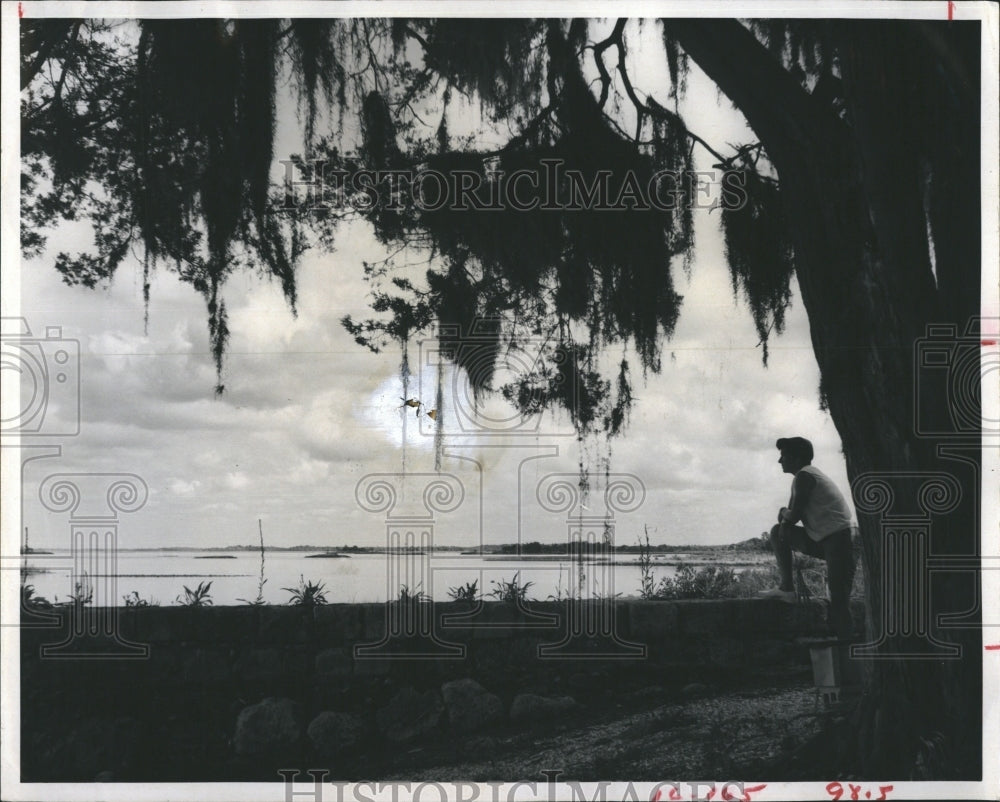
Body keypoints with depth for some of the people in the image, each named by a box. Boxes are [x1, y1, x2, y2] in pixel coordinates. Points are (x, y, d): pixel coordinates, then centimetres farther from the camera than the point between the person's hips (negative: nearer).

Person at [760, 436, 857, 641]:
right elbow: (790, 517, 23)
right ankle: (788, 589, 11)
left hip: (840, 538, -10)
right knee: (778, 532, 15)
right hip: (822, 539, 10)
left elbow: (794, 515, -16)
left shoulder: (804, 476, -10)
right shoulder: (805, 475, 20)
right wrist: (786, 515, -1)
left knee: (839, 602, -18)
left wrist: (784, 513, 7)